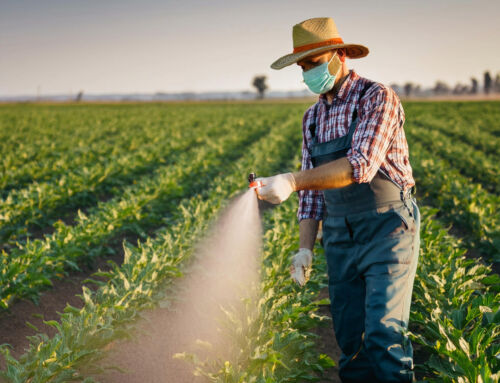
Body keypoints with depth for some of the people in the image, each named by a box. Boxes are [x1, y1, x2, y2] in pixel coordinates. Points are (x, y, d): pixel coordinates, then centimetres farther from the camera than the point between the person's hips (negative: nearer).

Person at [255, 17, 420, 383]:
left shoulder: (377, 98, -10)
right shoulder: (313, 117, 12)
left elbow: (361, 166, -24)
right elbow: (312, 190, 15)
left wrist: (292, 181, -30)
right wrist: (305, 248, 6)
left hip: (387, 231, -6)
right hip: (341, 238, 6)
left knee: (383, 334, -14)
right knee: (350, 339, 7)